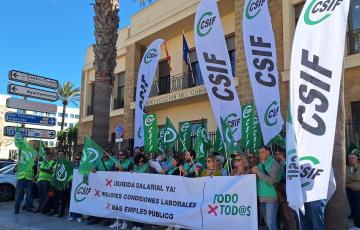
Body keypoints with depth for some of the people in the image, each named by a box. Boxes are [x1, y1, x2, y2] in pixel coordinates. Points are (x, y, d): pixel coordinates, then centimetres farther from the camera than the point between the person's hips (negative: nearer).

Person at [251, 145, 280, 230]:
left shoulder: (274, 163, -6)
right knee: (267, 222, 12)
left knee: (270, 223, -8)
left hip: (271, 197, -6)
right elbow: (256, 179, 15)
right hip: (261, 197, 7)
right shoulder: (260, 165, 13)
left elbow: (271, 180, -18)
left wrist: (258, 172, -15)